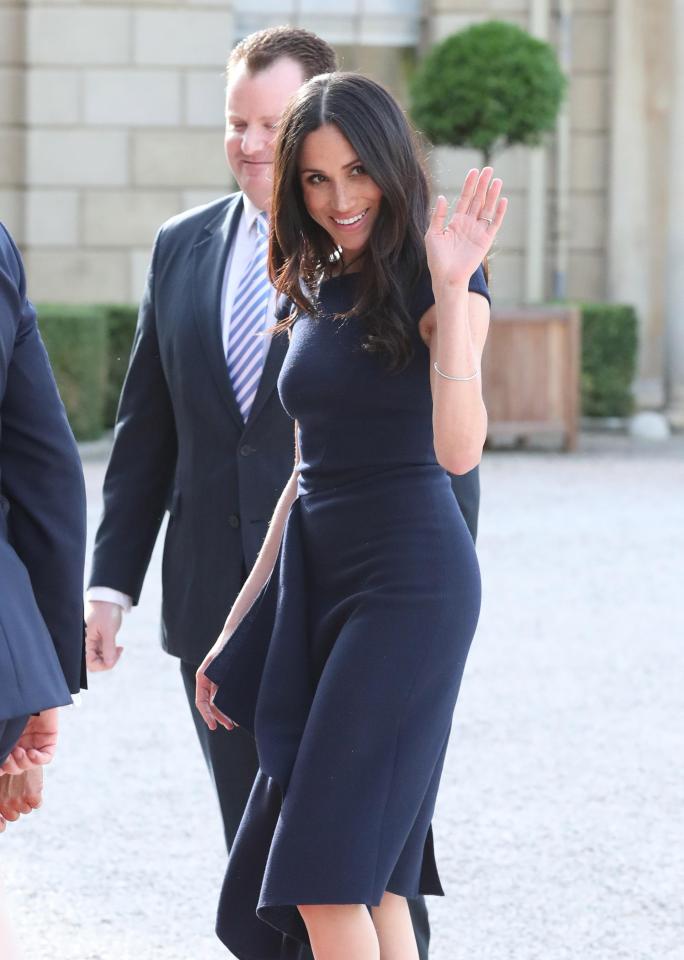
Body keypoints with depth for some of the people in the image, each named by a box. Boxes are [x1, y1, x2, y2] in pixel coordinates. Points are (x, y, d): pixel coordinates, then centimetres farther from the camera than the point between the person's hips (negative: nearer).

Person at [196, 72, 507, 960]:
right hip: (315, 582, 8)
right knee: (368, 883, 4)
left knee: (325, 875, -12)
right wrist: (240, 626, 20)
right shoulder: (315, 295, 15)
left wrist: (450, 291, -28)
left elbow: (458, 449, -21)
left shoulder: (434, 281, -7)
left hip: (409, 579, -8)